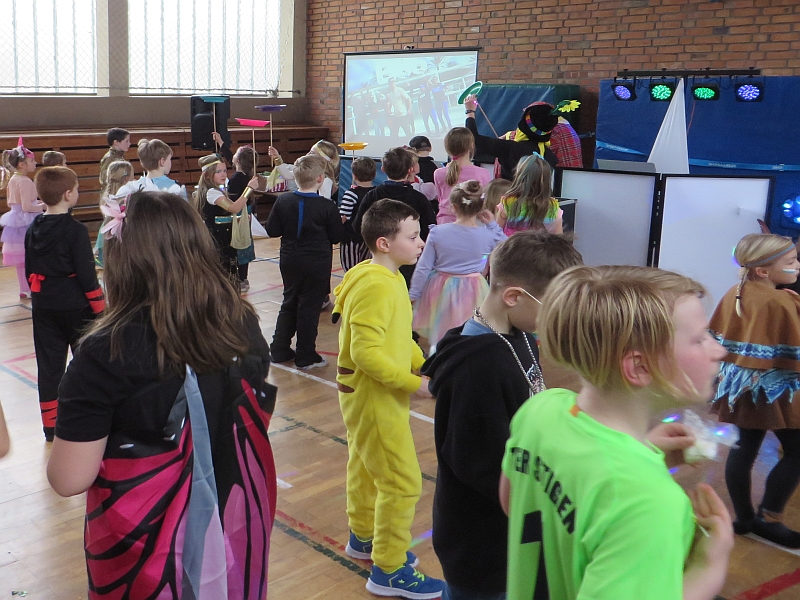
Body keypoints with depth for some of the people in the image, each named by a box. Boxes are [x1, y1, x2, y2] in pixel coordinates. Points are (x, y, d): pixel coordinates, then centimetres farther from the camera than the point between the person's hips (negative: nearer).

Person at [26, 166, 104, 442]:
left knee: (49, 366, 10)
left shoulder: (33, 229, 3)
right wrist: (100, 307, -8)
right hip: (75, 305, -5)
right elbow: (87, 274, -16)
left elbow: (30, 271, 10)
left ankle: (51, 426, 16)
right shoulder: (76, 230, -16)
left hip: (44, 306, 5)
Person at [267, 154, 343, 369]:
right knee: (309, 307, 4)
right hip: (317, 264, -4)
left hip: (290, 261, 4)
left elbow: (272, 230, -1)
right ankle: (306, 357, 11)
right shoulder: (327, 206, -15)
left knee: (289, 303, 19)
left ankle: (280, 349, 25)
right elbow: (336, 237, -8)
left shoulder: (282, 201, -5)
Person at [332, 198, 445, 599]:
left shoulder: (390, 278, 6)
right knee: (402, 482, -1)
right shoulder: (375, 286, -26)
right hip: (373, 398, -10)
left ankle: (363, 538, 44)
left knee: (366, 467, 24)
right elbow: (366, 351, -30)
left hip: (370, 396, 10)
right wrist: (414, 383, -25)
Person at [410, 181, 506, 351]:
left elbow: (423, 268, -6)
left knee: (438, 341, 15)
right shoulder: (488, 235, -11)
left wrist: (413, 295, 5)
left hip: (440, 292, 0)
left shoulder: (437, 232, -11)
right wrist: (492, 224, 6)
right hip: (472, 293, 0)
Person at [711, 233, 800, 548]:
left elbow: (716, 340, 8)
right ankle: (768, 518, 11)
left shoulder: (733, 295, 2)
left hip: (741, 388, 8)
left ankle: (743, 517, 23)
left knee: (745, 446, 14)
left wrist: (728, 372, 19)